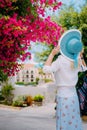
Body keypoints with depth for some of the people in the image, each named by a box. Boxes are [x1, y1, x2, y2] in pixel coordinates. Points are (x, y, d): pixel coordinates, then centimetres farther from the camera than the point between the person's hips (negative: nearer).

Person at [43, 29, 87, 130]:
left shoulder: (61, 60, -16)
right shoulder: (77, 61, 4)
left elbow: (46, 69, -26)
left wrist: (52, 54, -20)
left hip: (64, 96, -6)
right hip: (73, 96, 6)